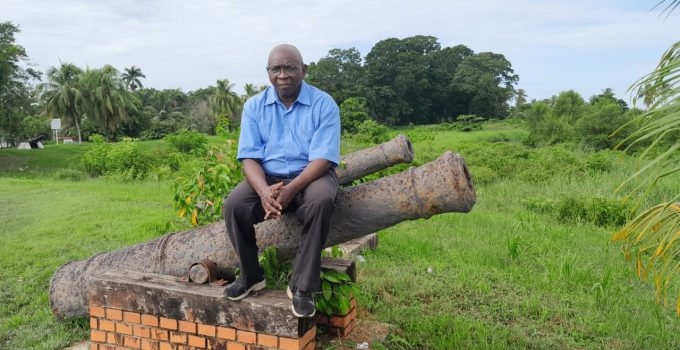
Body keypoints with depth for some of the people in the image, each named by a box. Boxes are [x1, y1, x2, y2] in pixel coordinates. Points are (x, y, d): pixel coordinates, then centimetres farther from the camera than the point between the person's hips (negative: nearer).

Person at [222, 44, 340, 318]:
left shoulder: (323, 104, -7)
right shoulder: (254, 106, 3)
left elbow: (322, 159, -15)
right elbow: (249, 157, -4)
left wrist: (290, 189, -30)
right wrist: (264, 191, -26)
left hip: (310, 176, -2)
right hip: (267, 178, 3)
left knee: (321, 201, -36)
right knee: (233, 206, -25)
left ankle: (302, 286, -23)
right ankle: (251, 276, -1)